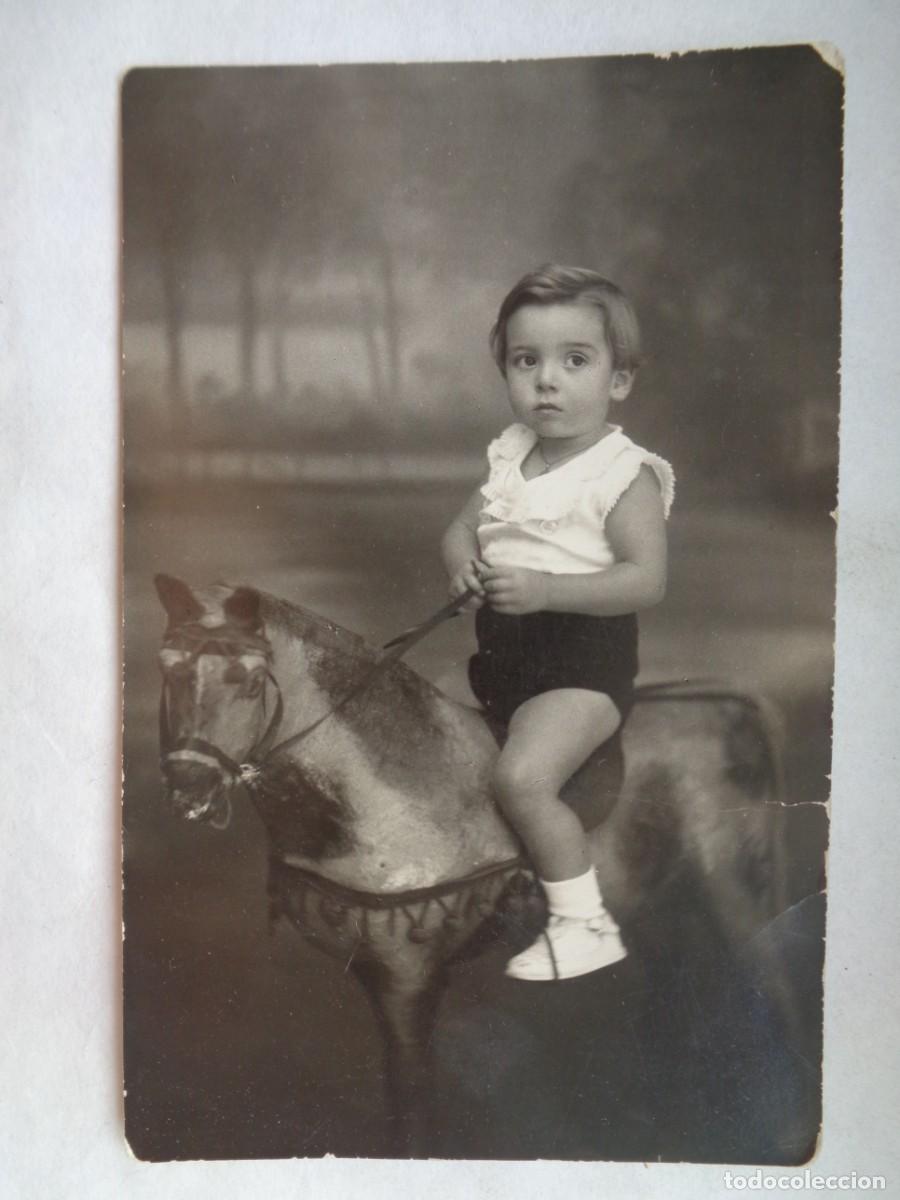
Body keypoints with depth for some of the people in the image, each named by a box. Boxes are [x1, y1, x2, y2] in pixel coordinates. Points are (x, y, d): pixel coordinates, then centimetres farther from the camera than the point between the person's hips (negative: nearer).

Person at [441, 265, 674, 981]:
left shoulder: (626, 474, -12)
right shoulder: (509, 457, 8)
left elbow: (646, 581, -20)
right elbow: (463, 525, 15)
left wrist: (544, 588, -30)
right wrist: (462, 560, -10)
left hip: (583, 659, -8)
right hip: (500, 649, 8)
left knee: (522, 778, -24)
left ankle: (585, 926, -5)